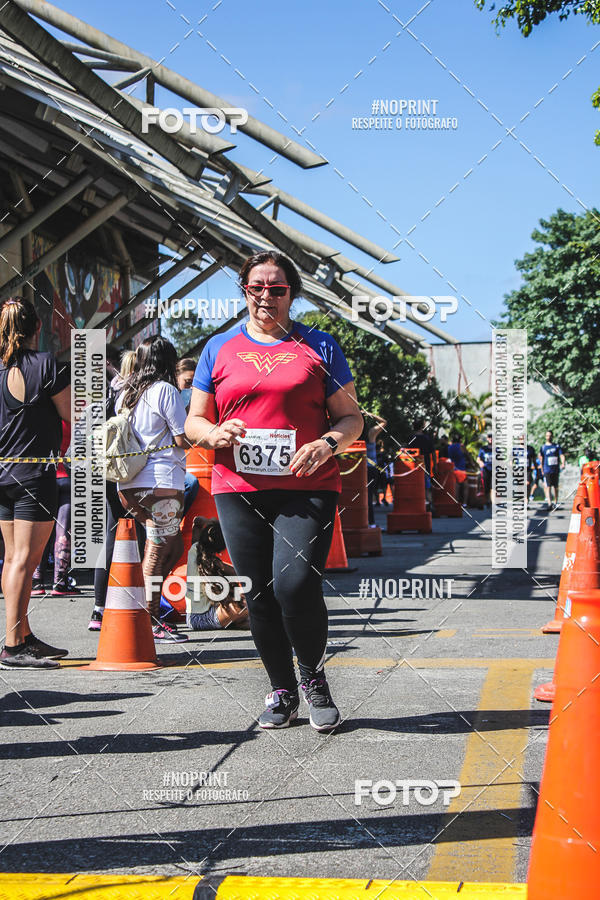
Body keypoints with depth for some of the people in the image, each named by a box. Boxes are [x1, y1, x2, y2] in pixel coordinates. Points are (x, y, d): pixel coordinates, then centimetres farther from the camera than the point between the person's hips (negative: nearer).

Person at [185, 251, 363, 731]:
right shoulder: (219, 349, 14)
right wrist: (215, 433, -7)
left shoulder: (319, 345, 10)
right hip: (239, 489, 2)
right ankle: (282, 690, 22)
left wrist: (327, 444, -11)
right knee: (260, 592, 4)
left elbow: (351, 418, 10)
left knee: (296, 584, -17)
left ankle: (314, 675, 10)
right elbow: (194, 421, 16)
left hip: (307, 489, -2)